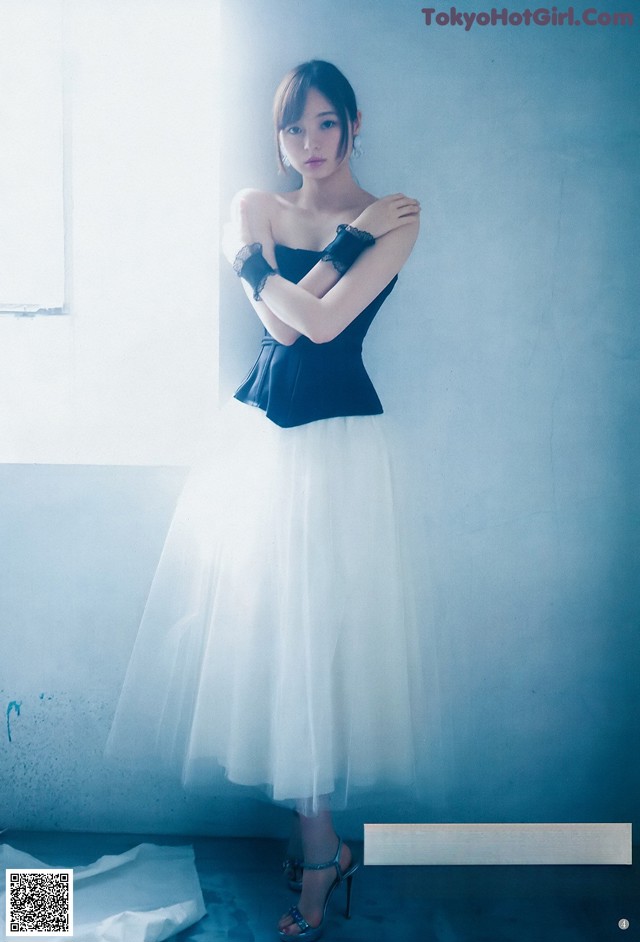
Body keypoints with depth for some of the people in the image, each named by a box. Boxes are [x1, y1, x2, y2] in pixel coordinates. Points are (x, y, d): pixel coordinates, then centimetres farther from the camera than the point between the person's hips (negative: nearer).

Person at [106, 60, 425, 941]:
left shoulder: (392, 216, -1)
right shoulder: (255, 206, 9)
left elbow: (322, 322, -15)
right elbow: (284, 319, -7)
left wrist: (262, 266, -5)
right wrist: (350, 235, -4)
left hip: (336, 442, -4)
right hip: (258, 432, 4)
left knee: (312, 631, -1)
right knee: (261, 622, 5)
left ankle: (316, 844, 16)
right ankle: (318, 835, 21)